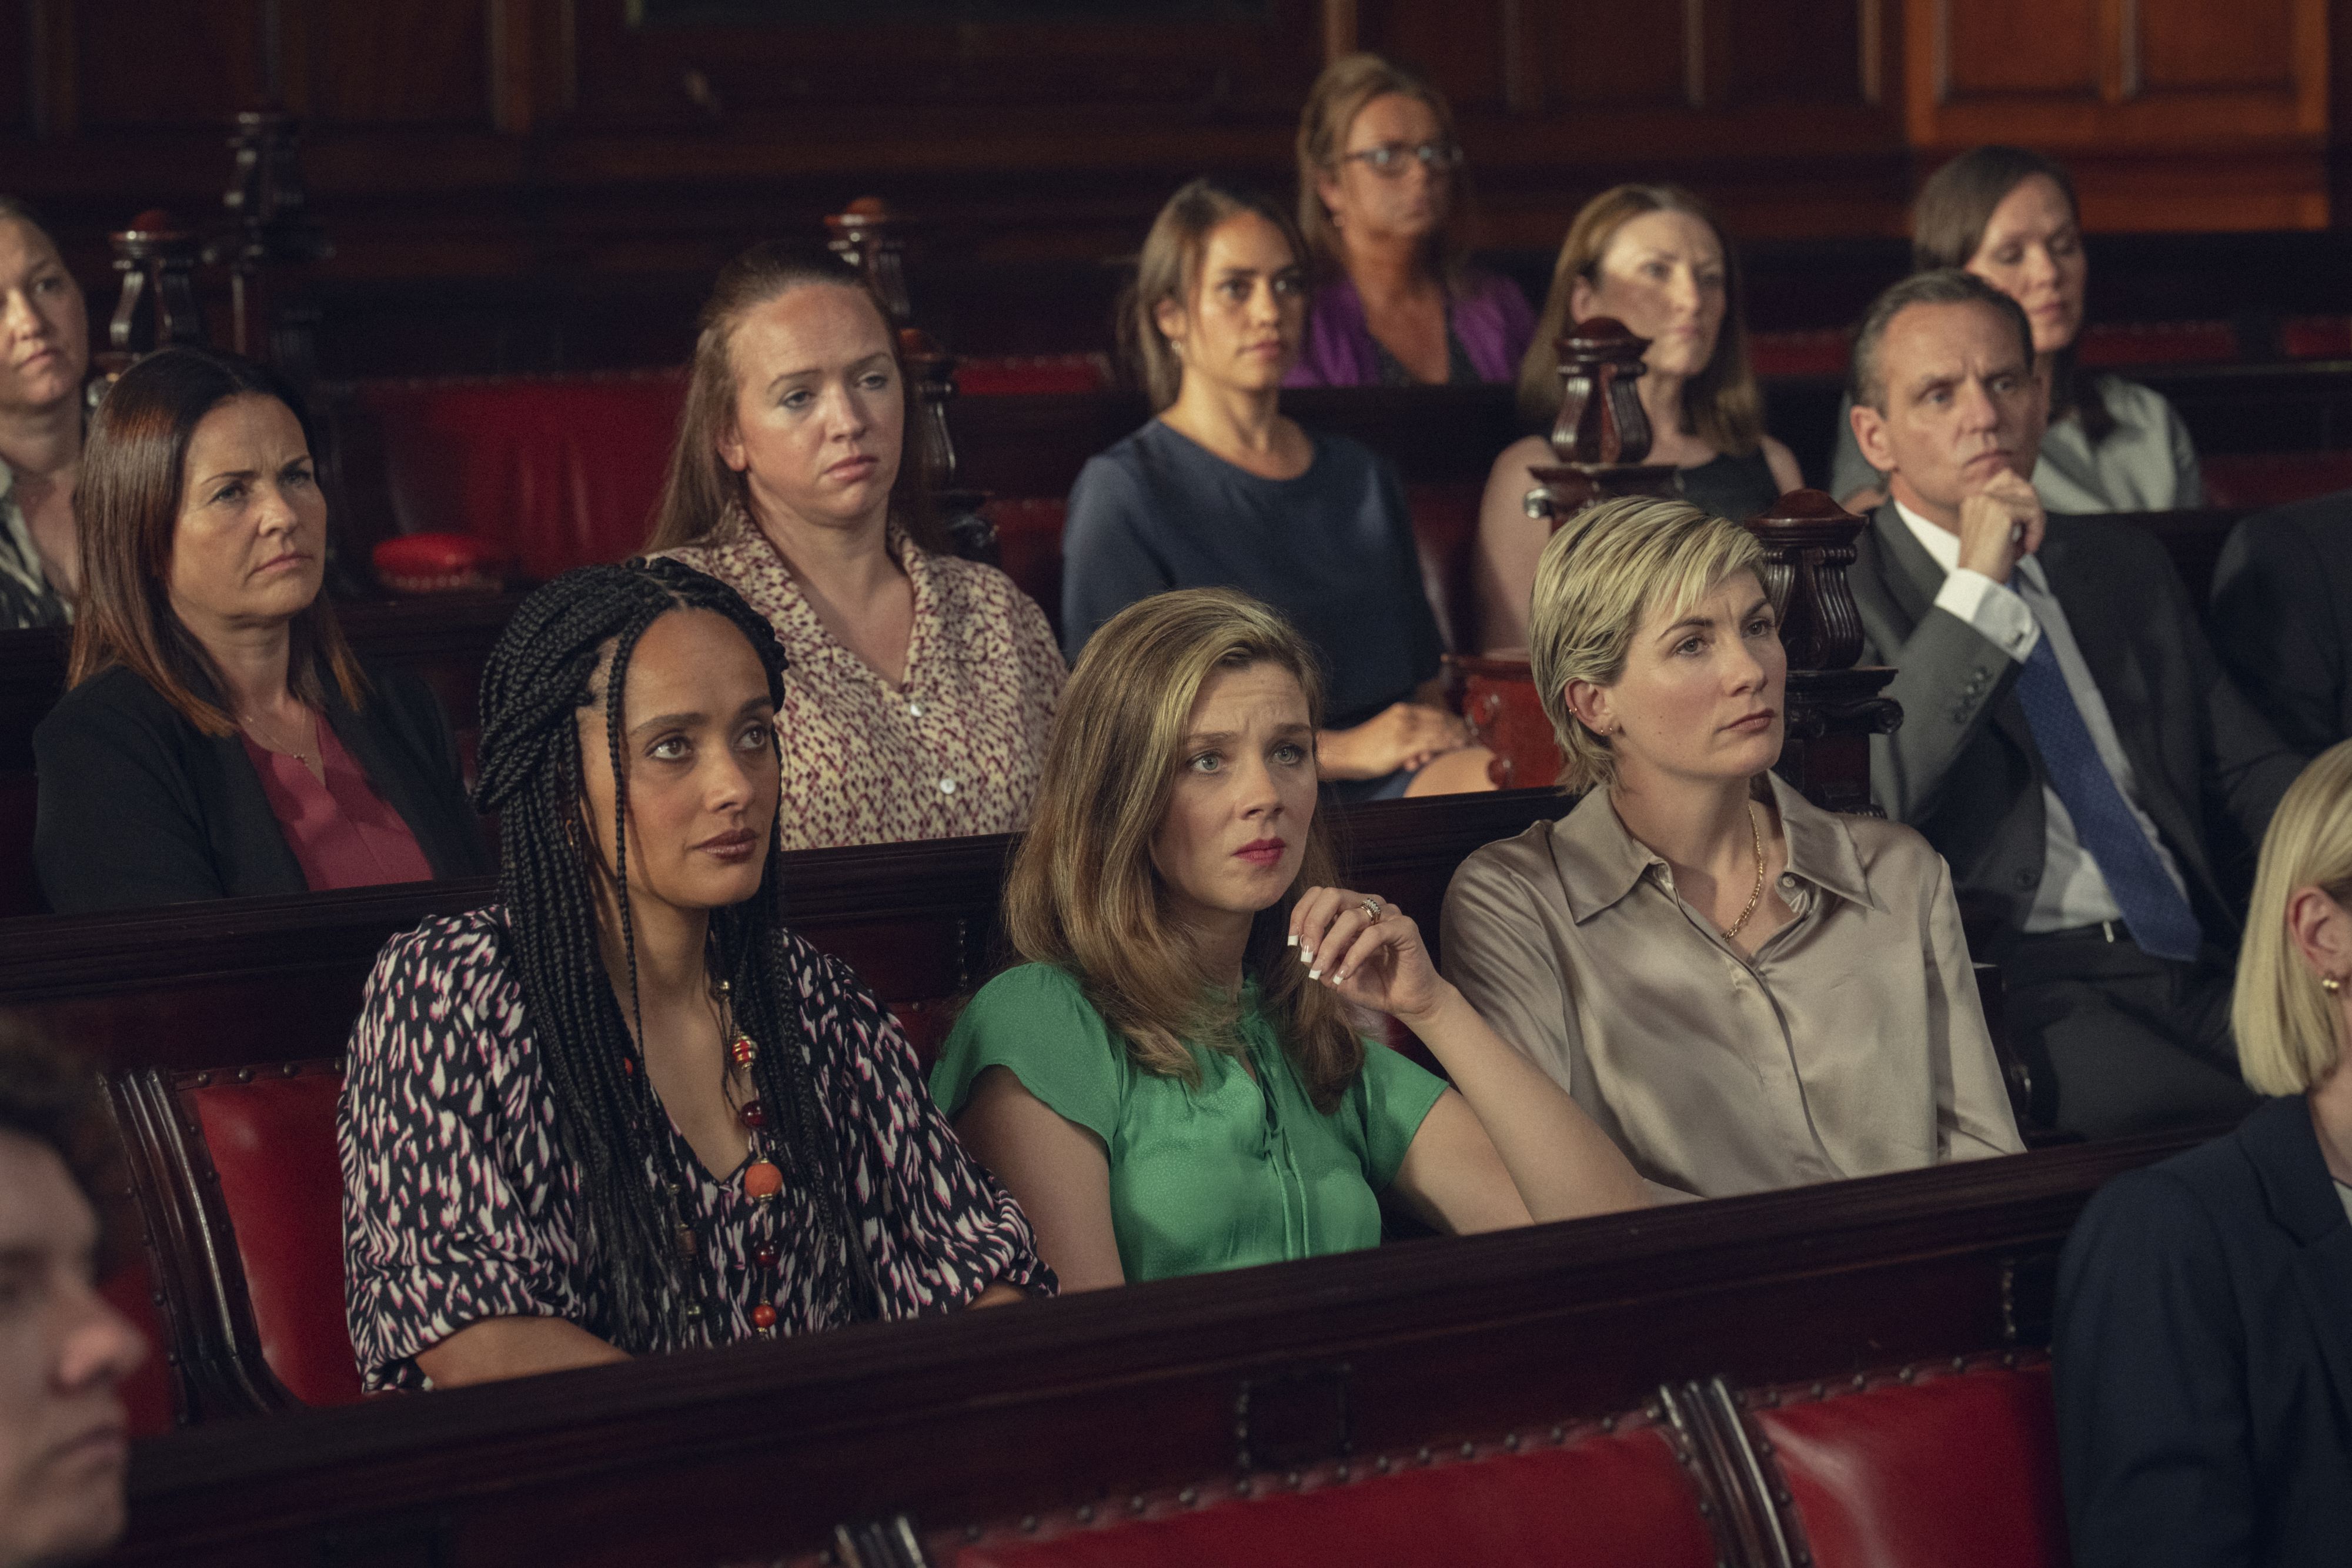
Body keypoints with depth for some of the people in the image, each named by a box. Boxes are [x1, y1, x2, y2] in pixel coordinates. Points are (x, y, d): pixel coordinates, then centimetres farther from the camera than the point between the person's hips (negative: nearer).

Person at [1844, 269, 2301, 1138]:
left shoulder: (2125, 565, 23)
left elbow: (2249, 767, 22)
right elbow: (1862, 806, -11)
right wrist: (1977, 587, -10)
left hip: (2195, 966, 6)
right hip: (2026, 993, -6)